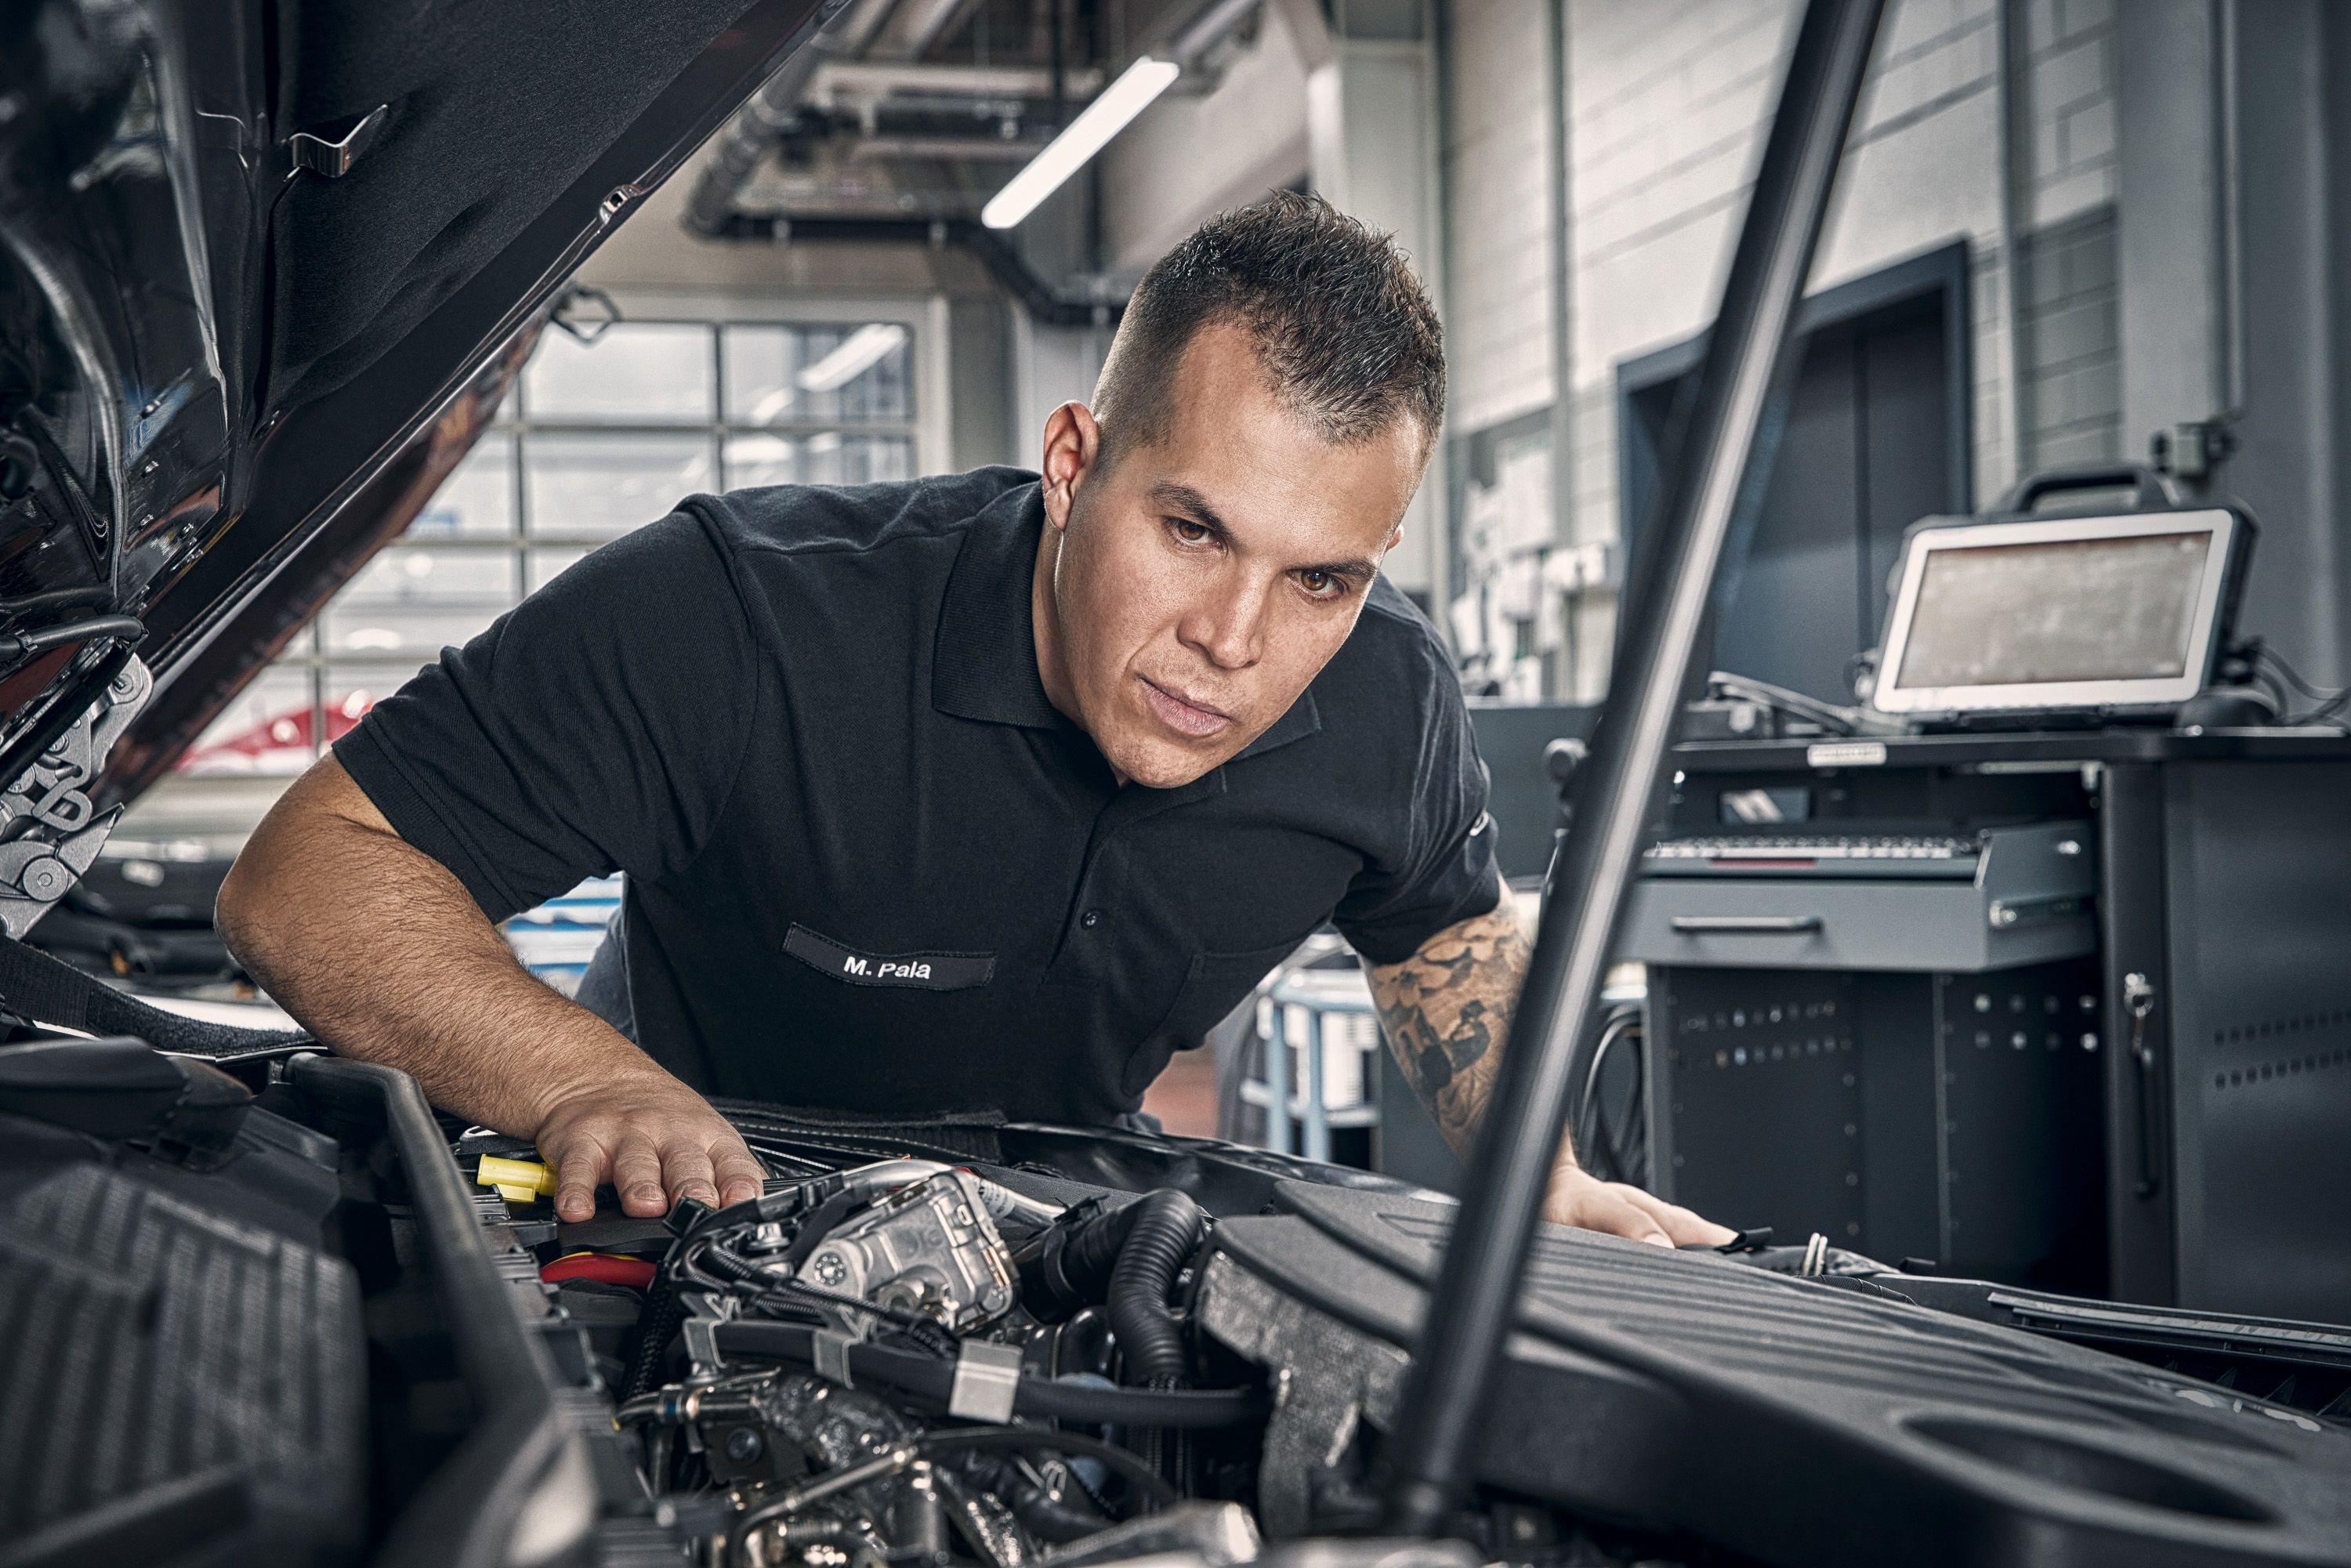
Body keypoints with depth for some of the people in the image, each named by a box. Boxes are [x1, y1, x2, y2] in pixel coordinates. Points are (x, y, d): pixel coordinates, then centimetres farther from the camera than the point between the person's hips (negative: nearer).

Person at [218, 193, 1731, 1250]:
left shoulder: (1389, 700, -16)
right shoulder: (741, 615, -34)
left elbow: (1453, 926, 9)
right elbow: (306, 873, -31)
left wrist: (1545, 1178, -2)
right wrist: (590, 1084, -46)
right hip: (699, 1227, -3)